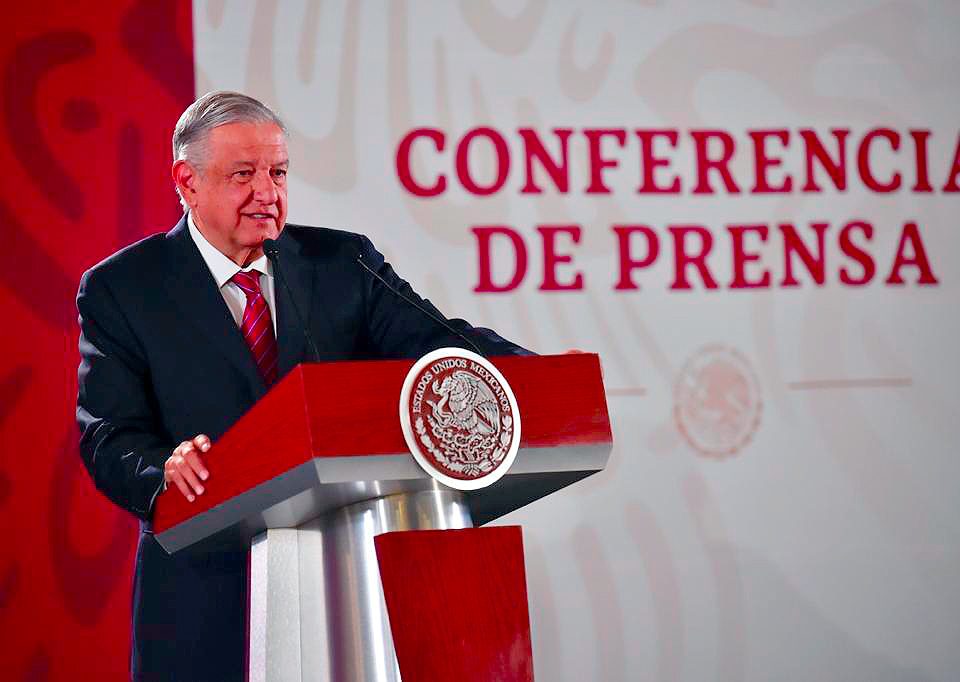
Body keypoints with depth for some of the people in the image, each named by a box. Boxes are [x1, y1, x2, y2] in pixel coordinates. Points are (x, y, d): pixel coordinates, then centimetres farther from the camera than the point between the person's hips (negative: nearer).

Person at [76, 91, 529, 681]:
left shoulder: (345, 262, 7)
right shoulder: (120, 289, 0)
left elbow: (433, 341, -6)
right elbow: (107, 436, -9)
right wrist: (166, 468, -32)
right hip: (208, 600, -2)